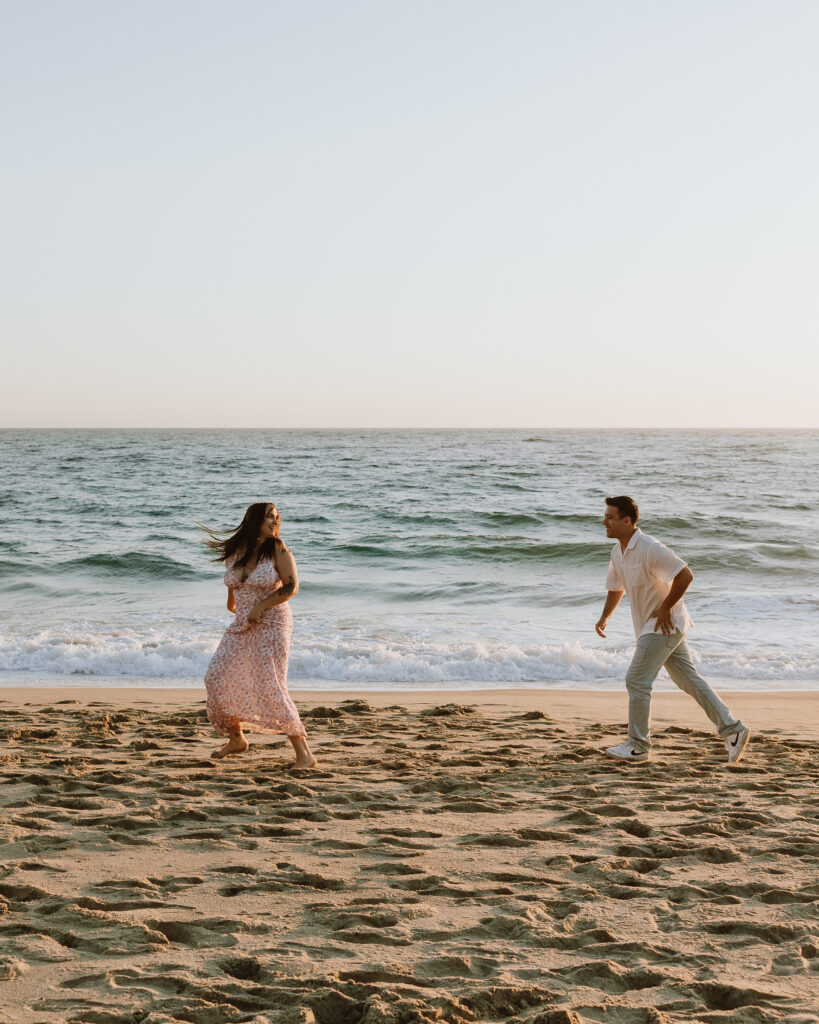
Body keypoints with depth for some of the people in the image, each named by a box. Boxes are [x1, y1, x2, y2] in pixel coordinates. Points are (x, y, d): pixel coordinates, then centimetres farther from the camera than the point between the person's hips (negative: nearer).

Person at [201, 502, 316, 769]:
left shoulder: (278, 549, -10)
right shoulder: (234, 551, 4)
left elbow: (291, 587, -14)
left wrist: (260, 607, -19)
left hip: (272, 624, -6)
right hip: (242, 626, 6)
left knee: (271, 687, -16)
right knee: (217, 677, 5)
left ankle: (304, 753, -12)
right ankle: (236, 739, 26)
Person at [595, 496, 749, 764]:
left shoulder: (649, 548, -21)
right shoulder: (618, 551, 8)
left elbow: (685, 575, -24)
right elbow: (615, 587, 23)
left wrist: (665, 608, -20)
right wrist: (604, 617, 10)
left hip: (665, 624, -9)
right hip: (649, 625, 9)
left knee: (637, 680, -9)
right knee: (689, 680, 11)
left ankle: (638, 745, 1)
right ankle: (732, 729, 14)